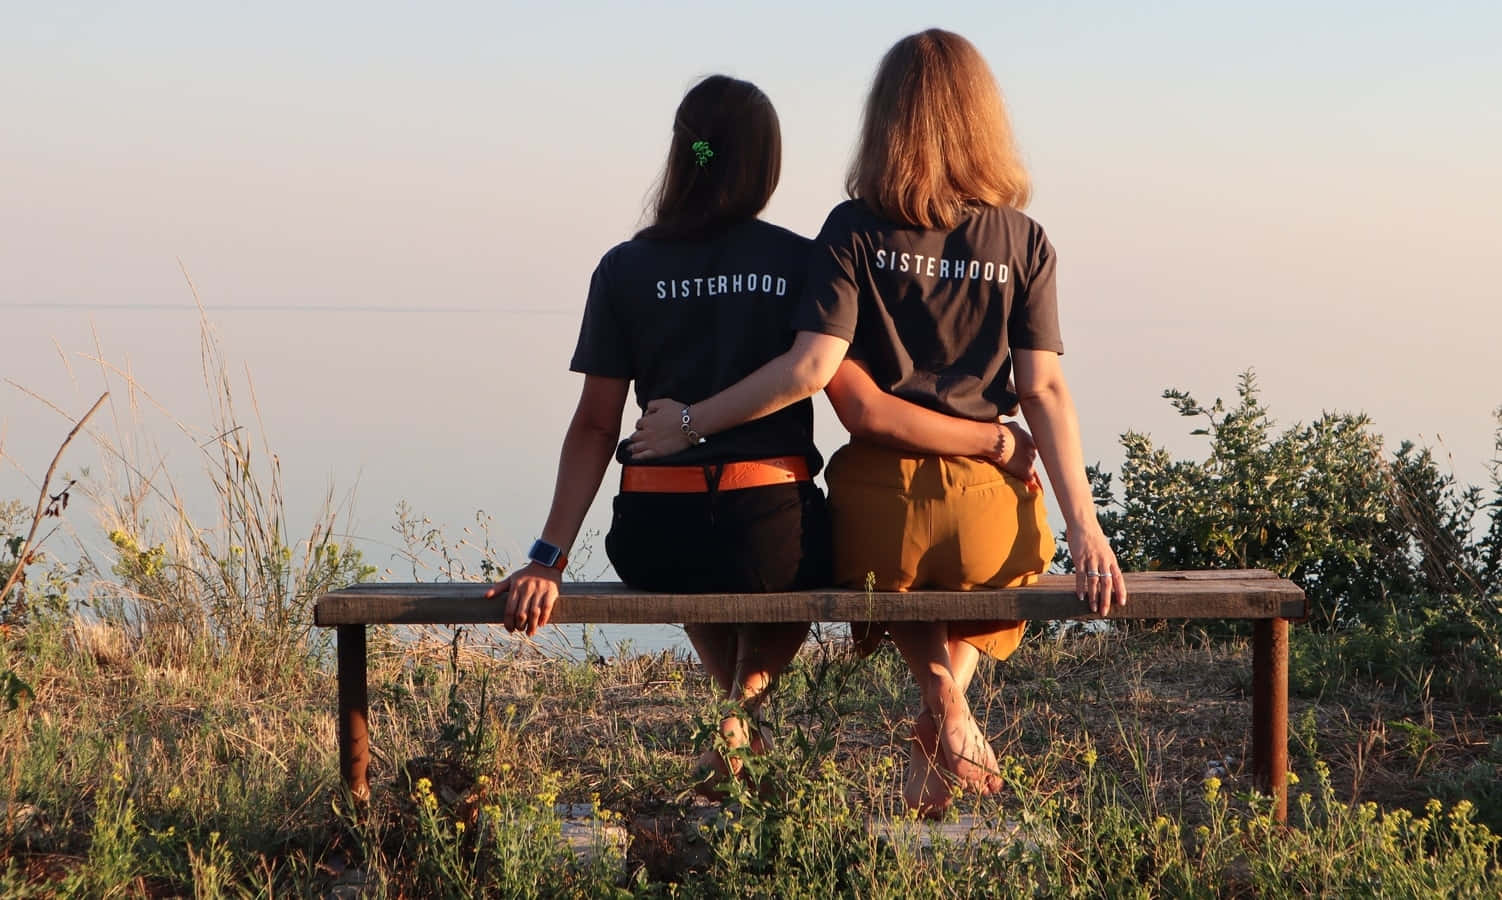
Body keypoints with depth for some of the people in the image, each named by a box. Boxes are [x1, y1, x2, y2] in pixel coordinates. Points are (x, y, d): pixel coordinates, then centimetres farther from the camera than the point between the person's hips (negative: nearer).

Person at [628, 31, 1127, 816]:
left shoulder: (854, 230, -5)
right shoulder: (1022, 242, 0)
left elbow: (811, 370, -14)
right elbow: (1044, 389, -5)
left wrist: (691, 422, -6)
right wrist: (1083, 525, -5)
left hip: (878, 513, -1)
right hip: (987, 516, 1)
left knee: (895, 575, 36)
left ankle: (942, 699, 10)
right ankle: (939, 739, 18)